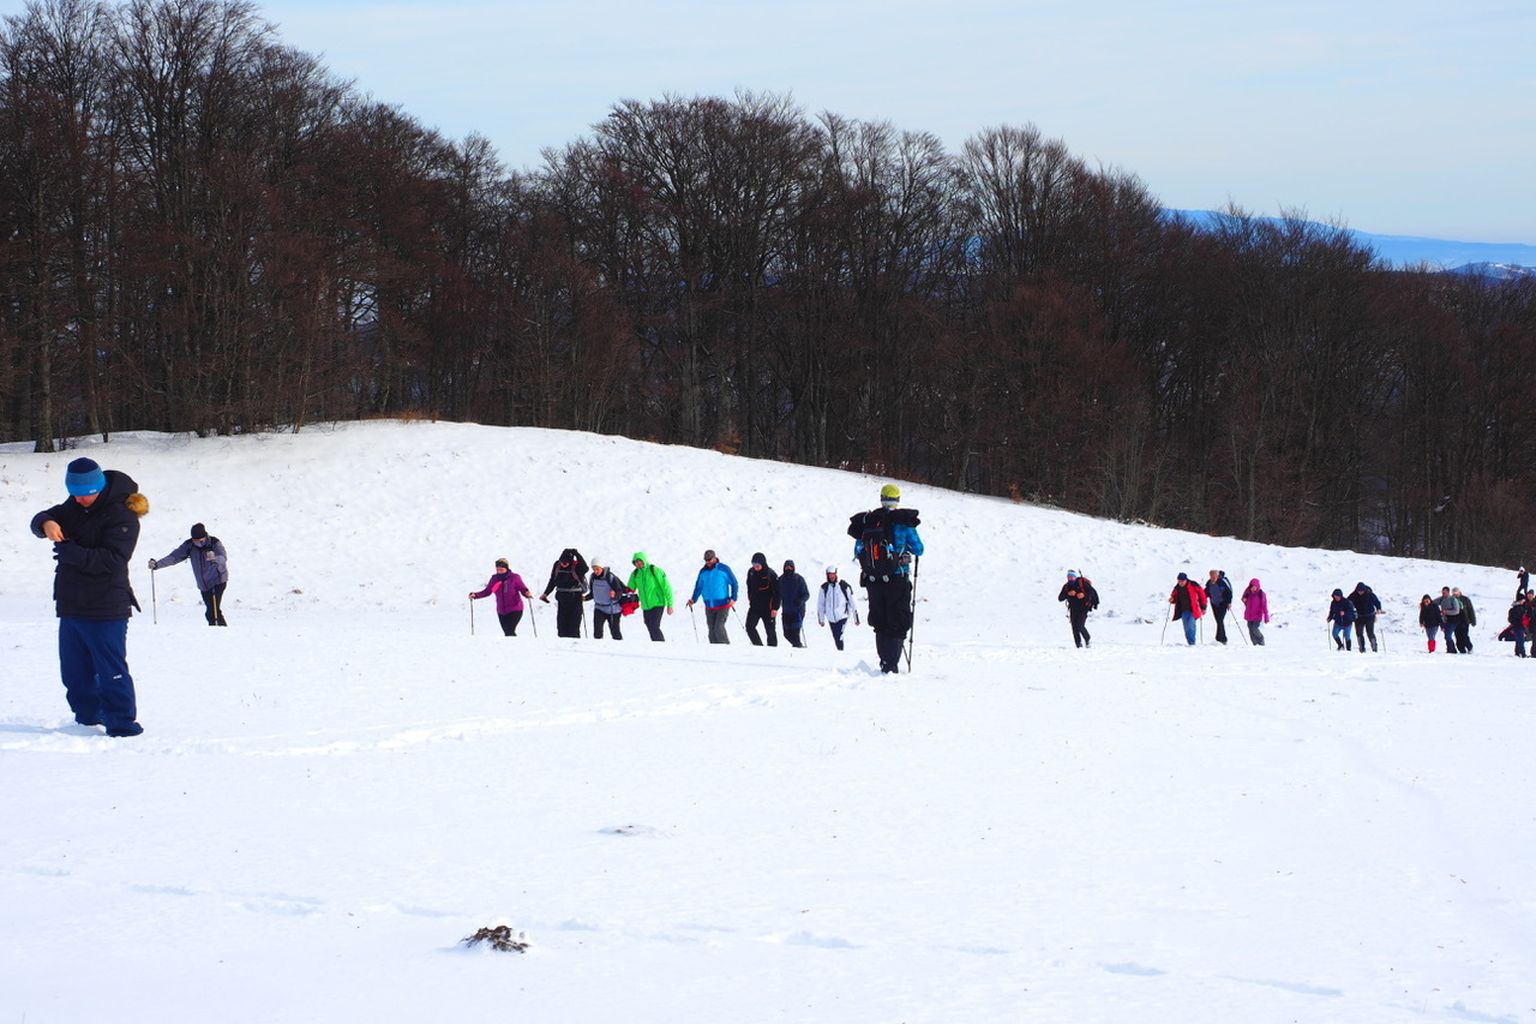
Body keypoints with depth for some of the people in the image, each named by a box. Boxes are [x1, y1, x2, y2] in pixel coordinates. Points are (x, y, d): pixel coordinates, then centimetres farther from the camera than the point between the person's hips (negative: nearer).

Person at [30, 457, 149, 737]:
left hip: (105, 609, -8)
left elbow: (112, 559, -23)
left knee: (111, 670, -8)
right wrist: (46, 524, -15)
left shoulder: (121, 516, -15)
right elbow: (40, 520, 10)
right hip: (70, 606, 8)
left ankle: (122, 722, -5)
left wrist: (71, 552, -27)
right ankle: (87, 716, 29)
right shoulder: (74, 507, 10)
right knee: (74, 671, 16)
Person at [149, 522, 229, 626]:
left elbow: (223, 558, -33)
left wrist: (215, 559, -56)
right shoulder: (189, 545, -5)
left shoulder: (215, 543, -17)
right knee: (210, 613, 4)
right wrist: (157, 564, -19)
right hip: (203, 585, 5)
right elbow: (175, 557, -7)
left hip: (218, 581, -5)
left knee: (213, 610, -20)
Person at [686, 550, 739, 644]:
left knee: (719, 628, -18)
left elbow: (734, 583, 0)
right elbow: (699, 586, 18)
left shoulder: (724, 569, -4)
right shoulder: (703, 572, 9)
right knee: (712, 632, 3)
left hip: (723, 605, -5)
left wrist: (733, 598, -11)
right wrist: (693, 599, 5)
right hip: (709, 607, 5)